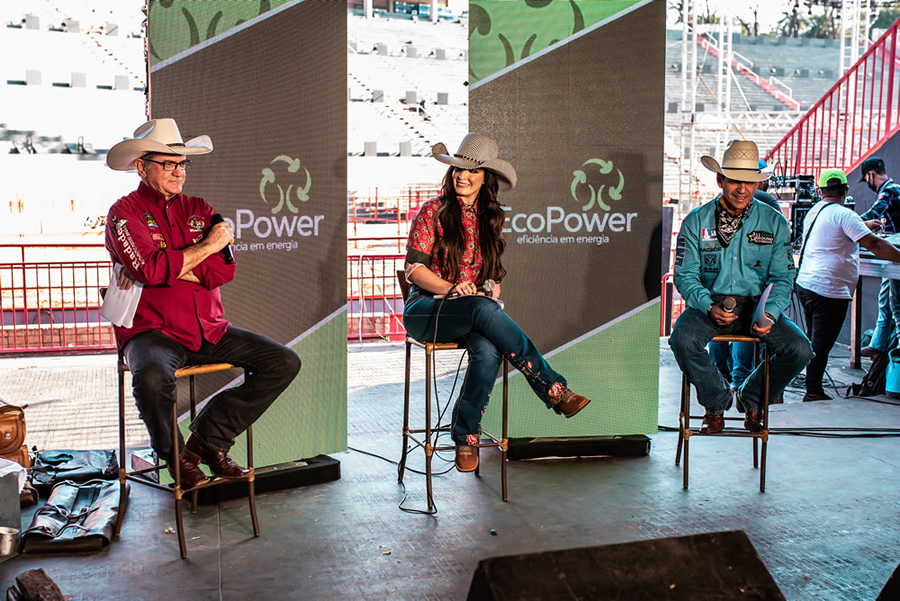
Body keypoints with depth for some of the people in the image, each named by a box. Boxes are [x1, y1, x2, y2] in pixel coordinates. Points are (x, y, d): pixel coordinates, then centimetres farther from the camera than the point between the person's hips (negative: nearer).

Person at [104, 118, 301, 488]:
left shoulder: (198, 210, 15)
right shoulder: (124, 213, 1)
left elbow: (224, 270, 0)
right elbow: (151, 268, -19)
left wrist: (165, 269, -11)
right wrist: (207, 246, -7)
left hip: (210, 332, 6)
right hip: (153, 332, -5)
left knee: (284, 362, -7)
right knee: (152, 377, -38)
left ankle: (207, 438, 2)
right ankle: (174, 456, -5)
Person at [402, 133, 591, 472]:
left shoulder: (491, 218, 15)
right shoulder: (434, 211, 1)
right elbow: (414, 269, -3)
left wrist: (490, 289, -2)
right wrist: (452, 288, -19)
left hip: (476, 311, 3)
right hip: (426, 310, -3)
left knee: (488, 352, -34)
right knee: (482, 309, -37)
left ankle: (465, 436, -18)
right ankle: (553, 390, -31)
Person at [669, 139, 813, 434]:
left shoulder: (775, 223, 4)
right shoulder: (696, 221, -1)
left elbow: (783, 277, 4)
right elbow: (685, 274, -3)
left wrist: (769, 314, -16)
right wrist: (709, 307, -22)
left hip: (757, 304, 1)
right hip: (710, 302, -1)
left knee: (799, 349, -21)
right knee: (683, 341, -31)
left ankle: (753, 400, 10)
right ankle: (716, 402, -1)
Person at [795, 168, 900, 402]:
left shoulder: (814, 212, 12)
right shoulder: (844, 215, -13)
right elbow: (874, 245, -17)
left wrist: (864, 225, 37)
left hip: (805, 284, 8)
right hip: (829, 290, -8)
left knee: (815, 340, 18)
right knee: (821, 344, -1)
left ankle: (813, 388, 25)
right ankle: (813, 391, 5)